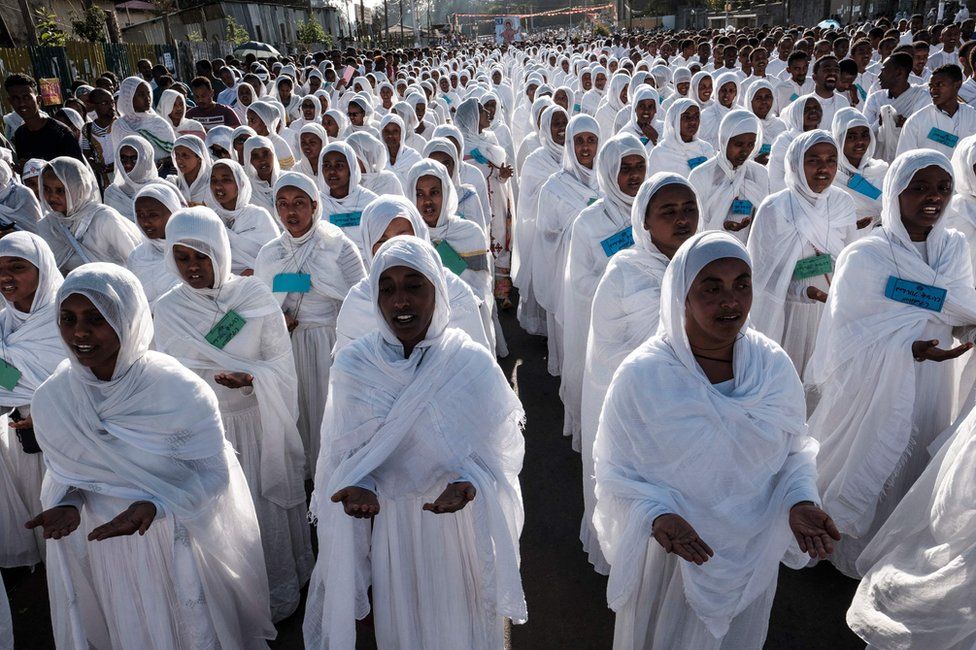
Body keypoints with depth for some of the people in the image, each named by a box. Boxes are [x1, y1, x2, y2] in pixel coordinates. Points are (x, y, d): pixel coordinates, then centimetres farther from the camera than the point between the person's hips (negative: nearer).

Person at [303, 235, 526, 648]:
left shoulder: (473, 363, -15)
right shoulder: (352, 366, -10)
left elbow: (497, 449, -8)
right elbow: (343, 452, -2)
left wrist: (467, 484, -28)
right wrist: (358, 488, -22)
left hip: (460, 524, -1)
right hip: (391, 524, 1)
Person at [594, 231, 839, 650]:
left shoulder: (774, 365, -11)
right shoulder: (641, 376, -22)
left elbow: (794, 451, 2)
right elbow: (615, 471, -14)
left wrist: (800, 501, -17)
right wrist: (656, 516, -30)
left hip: (753, 556, 3)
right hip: (671, 555, -3)